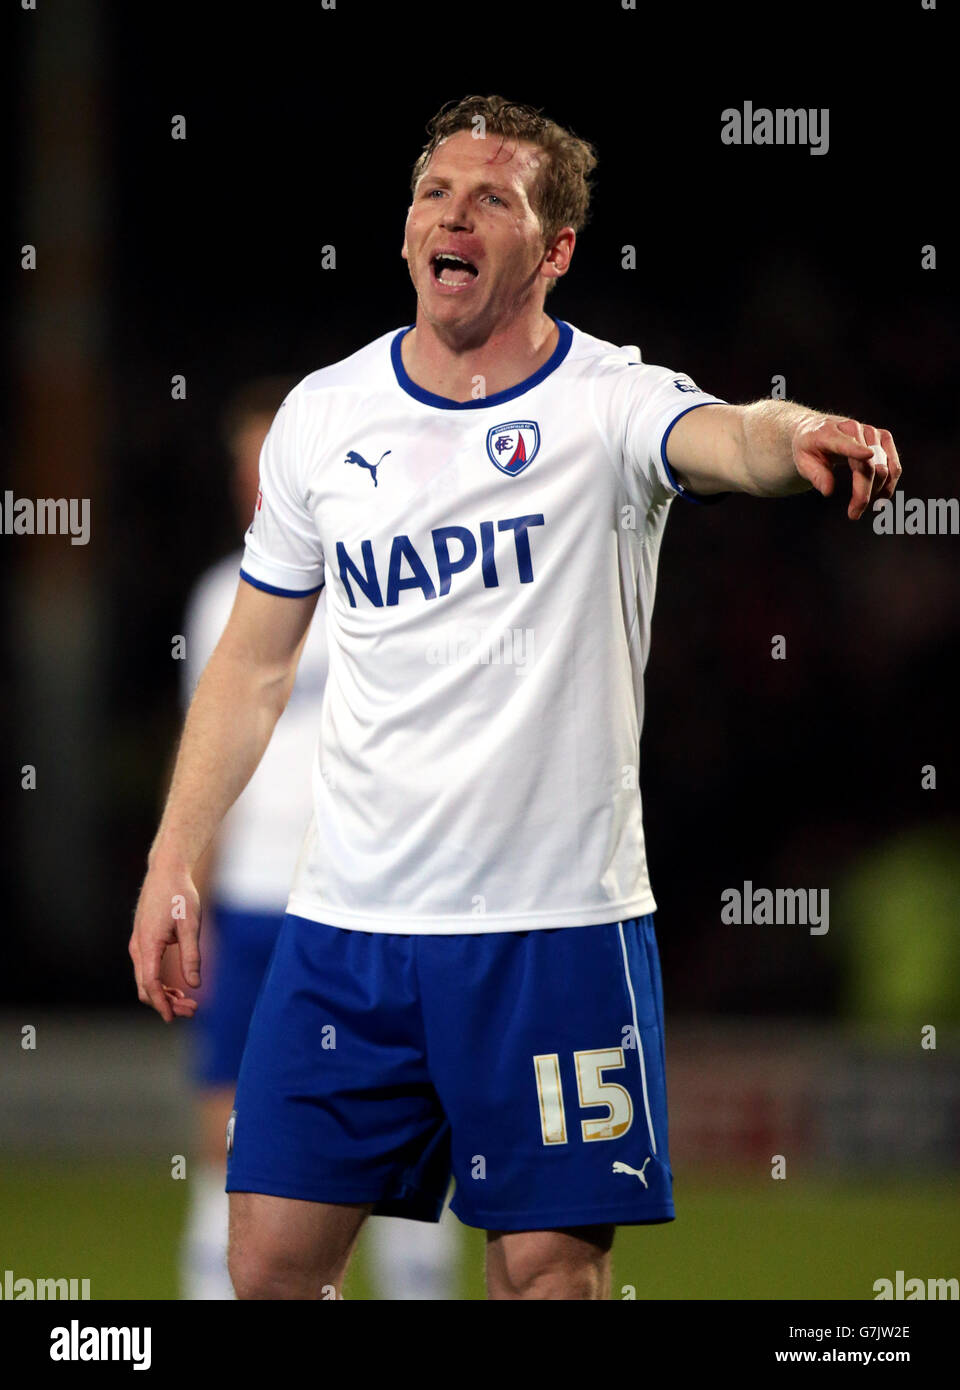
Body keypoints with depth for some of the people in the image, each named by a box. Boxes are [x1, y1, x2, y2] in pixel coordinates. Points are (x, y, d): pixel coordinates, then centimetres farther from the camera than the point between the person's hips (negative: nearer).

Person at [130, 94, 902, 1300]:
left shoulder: (610, 404, -6)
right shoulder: (322, 416, 7)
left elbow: (726, 438, -30)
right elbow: (253, 663, 16)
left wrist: (796, 438, -54)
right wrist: (172, 865, 11)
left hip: (556, 924, -3)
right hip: (345, 919, 3)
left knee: (551, 1268, -2)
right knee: (274, 1257, 1)